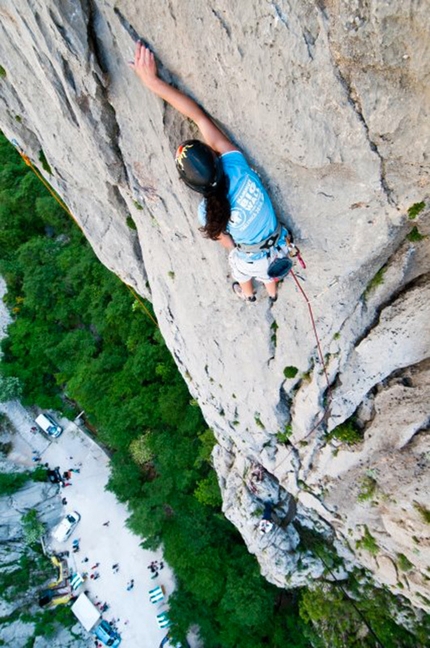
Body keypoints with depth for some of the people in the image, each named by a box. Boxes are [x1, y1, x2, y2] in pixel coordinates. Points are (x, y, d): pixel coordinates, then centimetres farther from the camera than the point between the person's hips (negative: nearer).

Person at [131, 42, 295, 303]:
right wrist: (154, 81, -29)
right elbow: (200, 117, -31)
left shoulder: (207, 212, -33)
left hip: (251, 259, -2)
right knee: (267, 272, 39)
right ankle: (273, 293, 73)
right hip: (279, 246, 2)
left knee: (240, 268, 38)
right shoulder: (236, 167, -32)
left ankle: (248, 294, 72)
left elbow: (227, 242, -12)